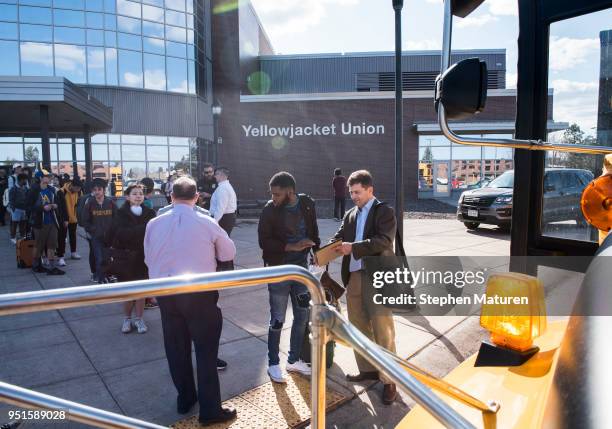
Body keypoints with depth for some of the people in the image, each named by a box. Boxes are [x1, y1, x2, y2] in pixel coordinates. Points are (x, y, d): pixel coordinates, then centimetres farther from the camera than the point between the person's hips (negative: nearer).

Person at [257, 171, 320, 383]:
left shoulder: (307, 204, -3)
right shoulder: (270, 210, -13)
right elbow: (264, 241, -15)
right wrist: (292, 247, -23)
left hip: (301, 268, 4)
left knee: (302, 316, 13)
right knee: (277, 319, 5)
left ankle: (293, 360, 31)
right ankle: (273, 363, 24)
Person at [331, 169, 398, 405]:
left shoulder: (384, 211, -5)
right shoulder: (350, 214, 14)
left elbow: (384, 241, -18)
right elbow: (339, 237, 5)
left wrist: (353, 247, -26)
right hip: (354, 276, 7)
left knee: (382, 330, 0)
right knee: (358, 327, 16)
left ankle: (389, 380, 10)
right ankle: (367, 369, 31)